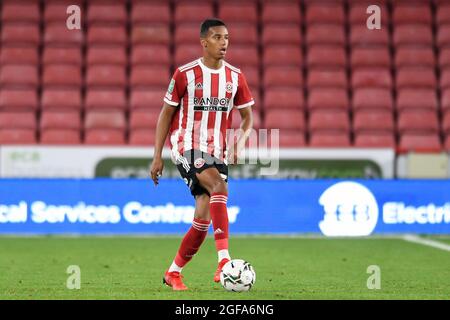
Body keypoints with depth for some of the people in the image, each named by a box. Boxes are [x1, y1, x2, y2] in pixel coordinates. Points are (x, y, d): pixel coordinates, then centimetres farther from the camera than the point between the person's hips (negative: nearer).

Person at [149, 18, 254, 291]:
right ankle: (224, 261, -40)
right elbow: (166, 113, 3)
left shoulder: (235, 77, 7)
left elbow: (248, 117, 13)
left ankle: (173, 273, 18)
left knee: (203, 219, 0)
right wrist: (157, 156, -1)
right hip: (187, 146, -5)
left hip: (218, 153, 5)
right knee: (219, 187, -31)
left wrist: (241, 140, -9)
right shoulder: (185, 74, -3)